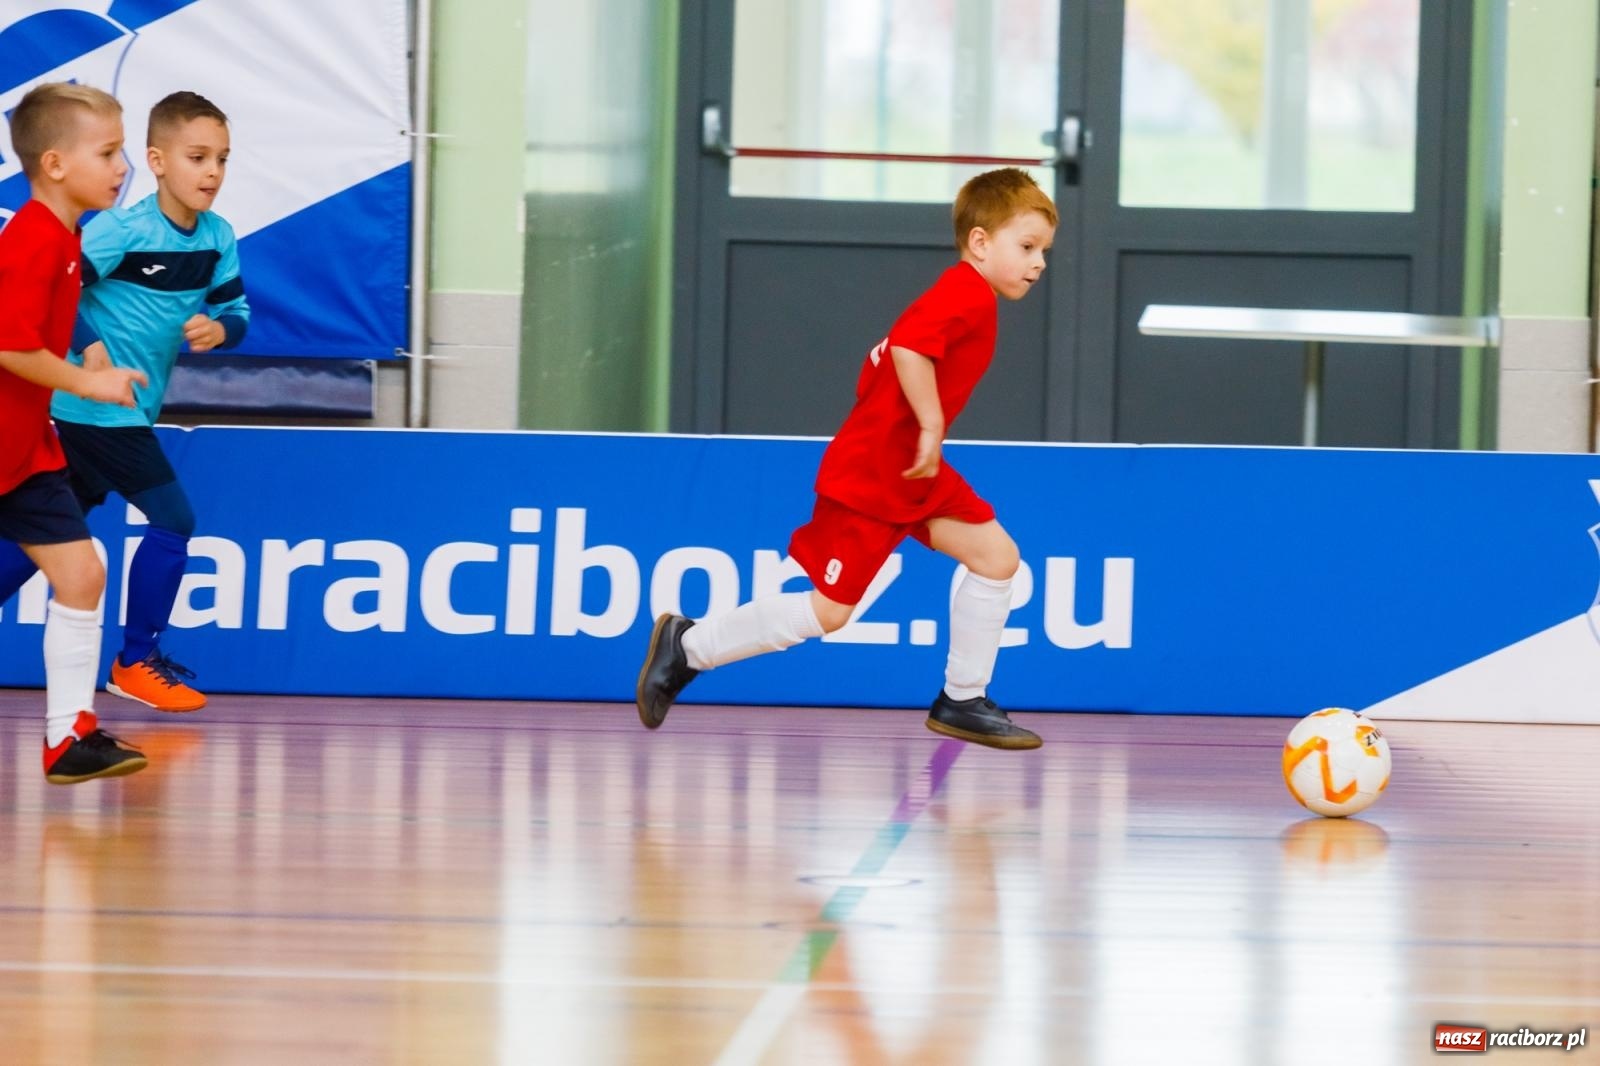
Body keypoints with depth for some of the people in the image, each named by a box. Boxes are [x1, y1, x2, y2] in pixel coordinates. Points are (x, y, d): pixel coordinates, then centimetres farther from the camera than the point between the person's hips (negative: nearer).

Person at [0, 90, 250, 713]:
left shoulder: (218, 239, 2)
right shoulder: (124, 230, -18)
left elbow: (236, 311, 9)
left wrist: (219, 329, -13)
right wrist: (89, 347, -27)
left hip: (128, 410, 8)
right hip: (99, 404, -8)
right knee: (173, 520, -8)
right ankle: (136, 662, 3)